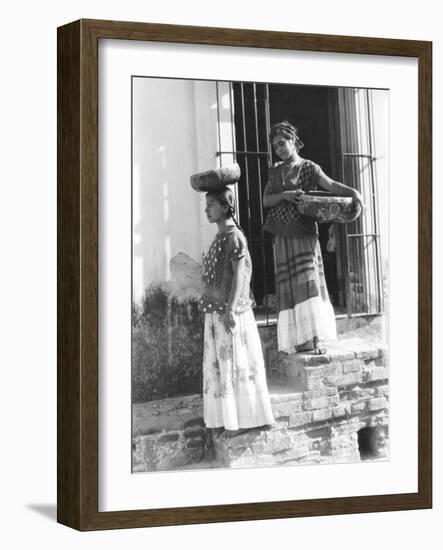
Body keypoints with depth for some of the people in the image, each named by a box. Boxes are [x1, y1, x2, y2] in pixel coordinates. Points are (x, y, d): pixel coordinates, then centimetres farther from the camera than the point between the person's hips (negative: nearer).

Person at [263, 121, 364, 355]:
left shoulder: (308, 168, -2)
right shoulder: (276, 171, 13)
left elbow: (329, 184, -18)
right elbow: (265, 201, 6)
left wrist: (352, 191, -37)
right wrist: (284, 195, -14)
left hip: (304, 234, -5)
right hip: (283, 237, 5)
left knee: (308, 283, -14)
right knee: (290, 288, 1)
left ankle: (317, 338, -16)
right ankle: (300, 340, 3)